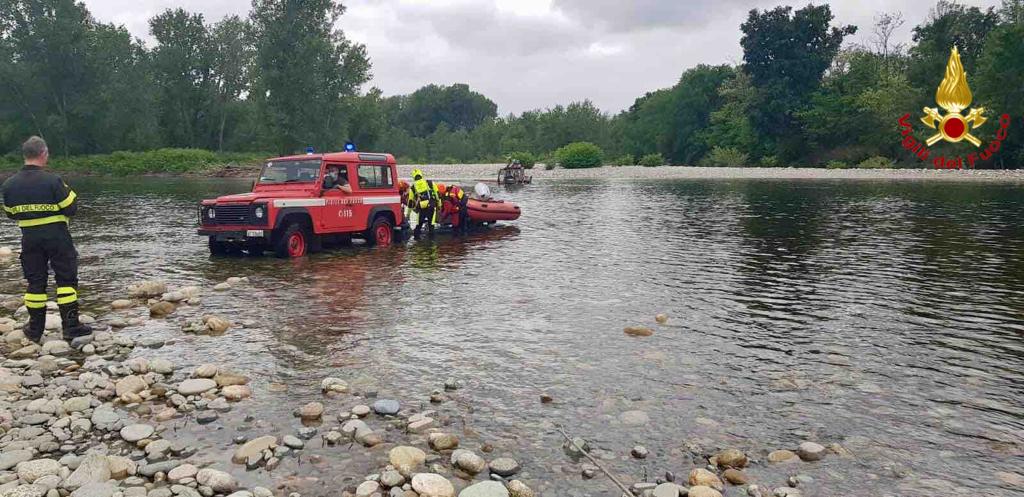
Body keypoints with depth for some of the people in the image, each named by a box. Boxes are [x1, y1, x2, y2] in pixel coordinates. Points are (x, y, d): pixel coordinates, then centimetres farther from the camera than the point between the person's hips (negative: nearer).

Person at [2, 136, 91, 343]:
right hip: (57, 236, -4)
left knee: (35, 282, 12)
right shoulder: (52, 180, -15)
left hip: (29, 238, 4)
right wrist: (70, 193, 6)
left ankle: (35, 330, 18)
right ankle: (70, 326, 1)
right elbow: (71, 209, -12)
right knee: (66, 279, 3)